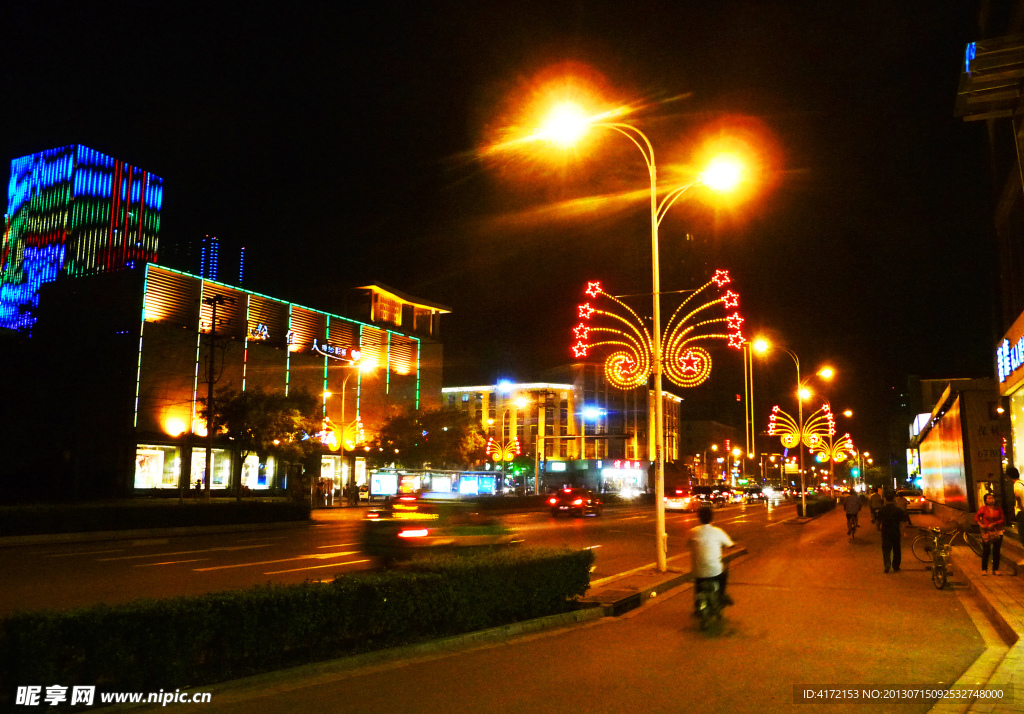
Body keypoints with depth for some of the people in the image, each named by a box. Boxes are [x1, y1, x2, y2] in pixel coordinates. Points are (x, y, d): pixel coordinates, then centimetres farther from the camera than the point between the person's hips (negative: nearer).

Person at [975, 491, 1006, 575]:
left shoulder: (998, 509, 5)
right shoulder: (983, 508, 0)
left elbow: (1002, 520, 3)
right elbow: (976, 517, 4)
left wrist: (994, 524, -11)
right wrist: (981, 525, -11)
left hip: (997, 532, 2)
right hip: (986, 532, -2)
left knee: (996, 551, 4)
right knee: (986, 551, -3)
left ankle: (995, 570, 12)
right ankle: (984, 569, 5)